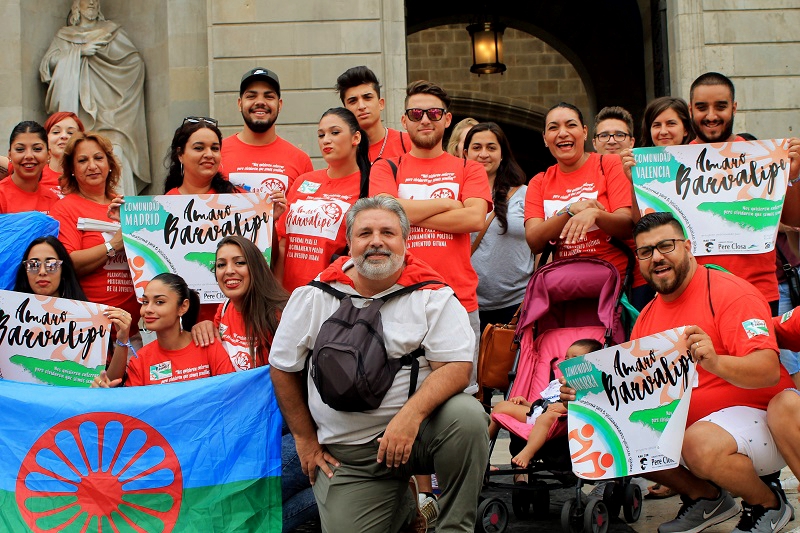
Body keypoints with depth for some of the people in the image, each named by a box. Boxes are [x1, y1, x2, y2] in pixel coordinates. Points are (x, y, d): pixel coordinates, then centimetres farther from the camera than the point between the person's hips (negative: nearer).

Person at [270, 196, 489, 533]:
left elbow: (456, 366, -13)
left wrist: (411, 415, -29)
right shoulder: (314, 297, 1)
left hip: (417, 429, -2)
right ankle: (402, 505, 27)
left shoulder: (432, 296, -4)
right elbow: (283, 368, 10)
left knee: (467, 416, -31)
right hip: (347, 455, 2)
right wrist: (305, 439, 8)